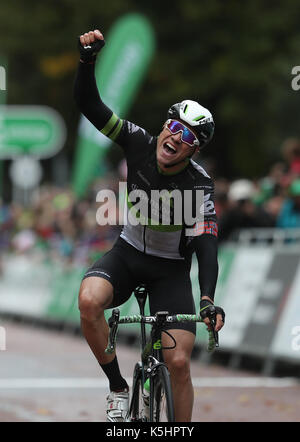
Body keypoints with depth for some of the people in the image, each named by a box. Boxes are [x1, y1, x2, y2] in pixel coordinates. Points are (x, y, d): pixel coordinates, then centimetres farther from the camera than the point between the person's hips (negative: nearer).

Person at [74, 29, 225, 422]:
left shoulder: (199, 185, -23)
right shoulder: (140, 143, -15)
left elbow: (206, 243, -30)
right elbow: (89, 105, -18)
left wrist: (208, 299, -45)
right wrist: (88, 59, -37)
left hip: (170, 269, -2)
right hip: (128, 253, 2)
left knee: (179, 362, -13)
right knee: (89, 300, -31)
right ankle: (118, 387, -12)